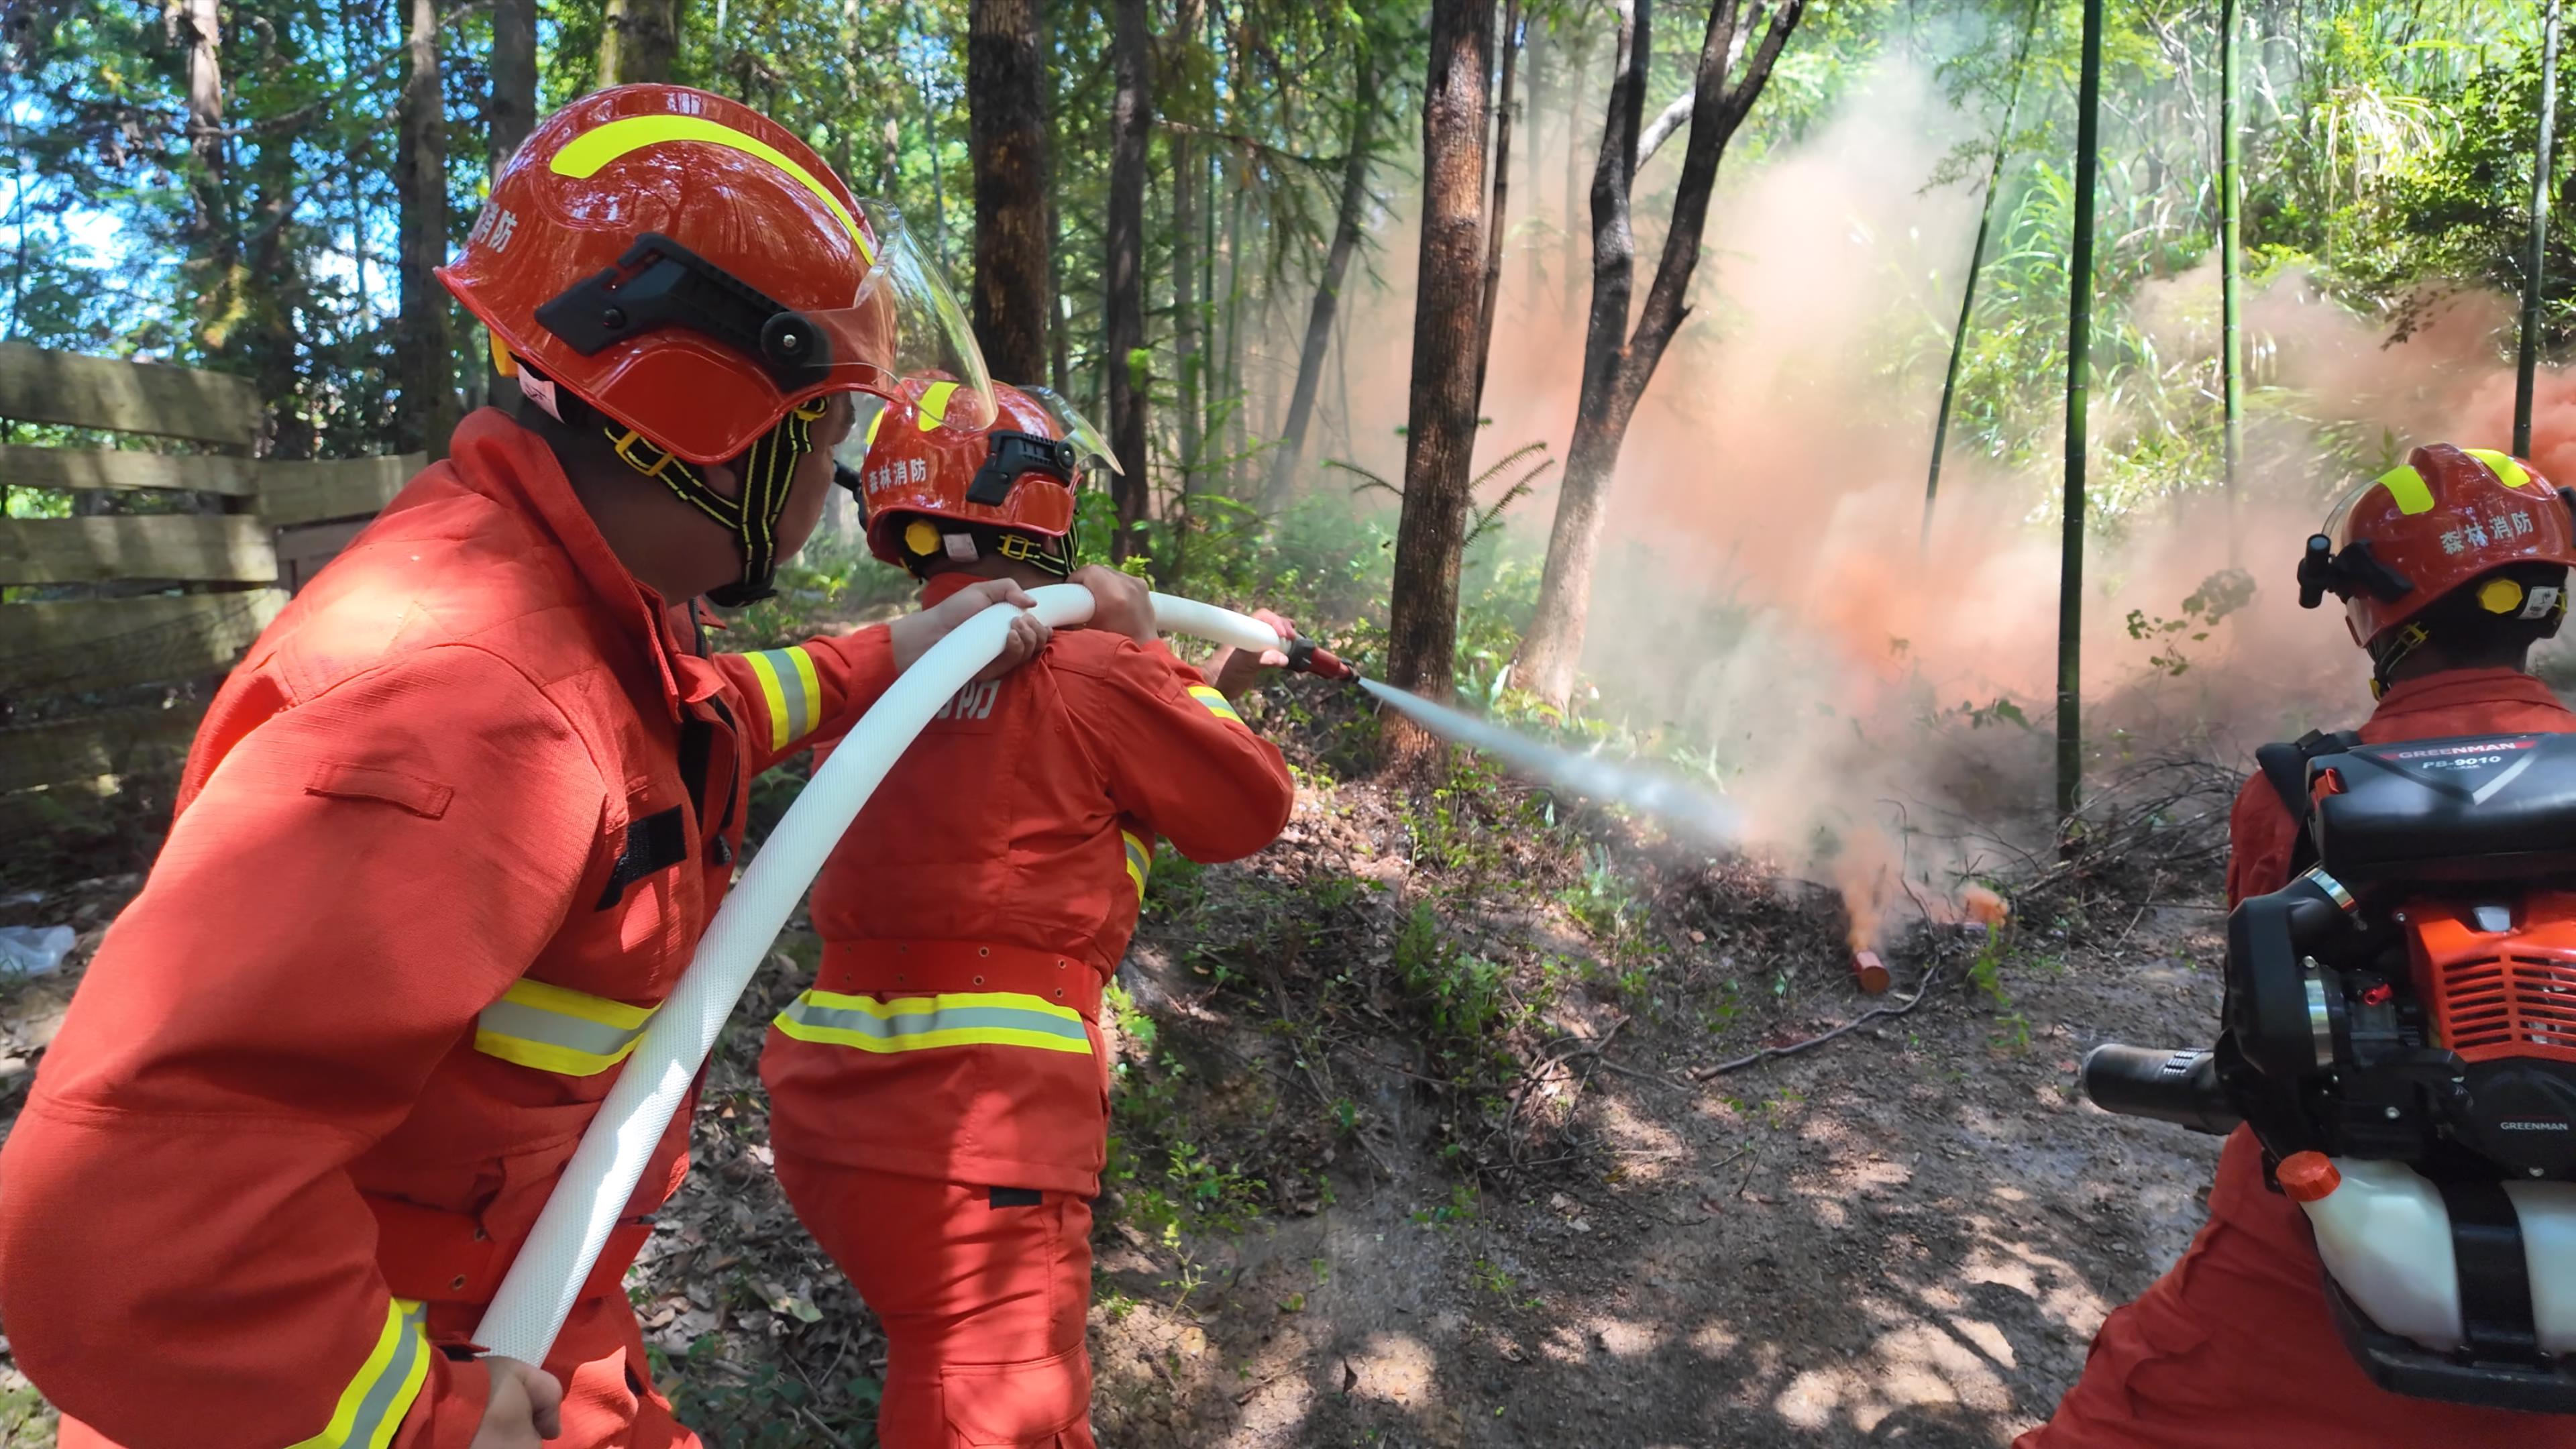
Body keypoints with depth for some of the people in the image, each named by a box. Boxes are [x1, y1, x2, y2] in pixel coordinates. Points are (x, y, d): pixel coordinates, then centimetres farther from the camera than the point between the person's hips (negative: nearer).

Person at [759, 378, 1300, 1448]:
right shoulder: (1087, 669, -11)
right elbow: (1250, 810, 3)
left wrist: (1212, 683, 30)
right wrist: (1149, 654, 9)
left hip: (833, 1116, 8)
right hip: (969, 1134, -8)